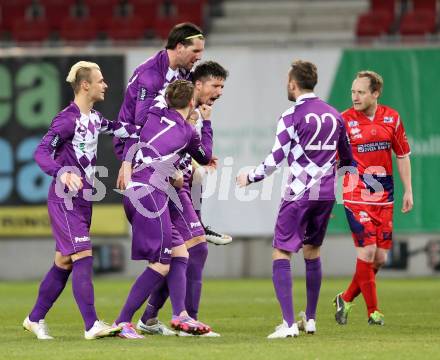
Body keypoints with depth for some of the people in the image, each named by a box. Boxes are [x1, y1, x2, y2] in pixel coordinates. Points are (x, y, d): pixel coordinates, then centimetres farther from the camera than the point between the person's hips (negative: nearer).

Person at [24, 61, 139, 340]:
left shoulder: (94, 118, 11)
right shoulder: (68, 120, -15)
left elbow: (115, 128, 32)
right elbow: (42, 152, -21)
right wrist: (62, 173, -37)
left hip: (83, 200, 9)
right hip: (65, 200, -9)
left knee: (64, 263, 11)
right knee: (83, 257, -15)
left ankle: (35, 319, 20)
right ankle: (92, 325, -19)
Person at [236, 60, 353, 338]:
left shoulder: (292, 116, -10)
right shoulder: (334, 115, 10)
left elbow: (276, 159, -11)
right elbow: (347, 159, 19)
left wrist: (251, 177, 5)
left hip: (299, 194, -6)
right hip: (326, 194, 6)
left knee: (281, 255, -4)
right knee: (313, 252, 21)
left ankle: (289, 324, -16)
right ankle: (311, 319, 25)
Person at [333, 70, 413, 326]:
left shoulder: (392, 118, 4)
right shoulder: (344, 120, -6)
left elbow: (403, 155, 13)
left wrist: (408, 190, 9)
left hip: (384, 198, 4)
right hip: (357, 197, -4)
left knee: (381, 258, 3)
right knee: (367, 251, -13)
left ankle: (346, 299, 23)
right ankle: (373, 311, -1)